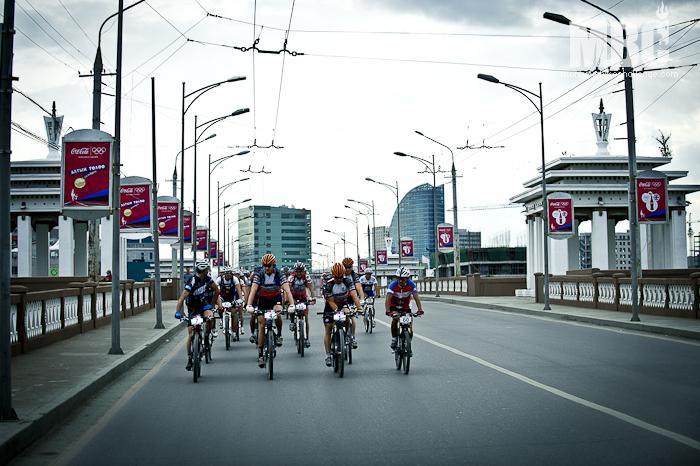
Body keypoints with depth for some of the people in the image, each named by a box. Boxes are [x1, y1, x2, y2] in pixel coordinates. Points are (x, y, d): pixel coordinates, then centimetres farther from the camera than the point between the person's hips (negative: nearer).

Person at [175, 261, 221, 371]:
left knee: (210, 316, -33)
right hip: (193, 309, -2)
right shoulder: (192, 282, -25)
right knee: (191, 335, -5)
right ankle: (189, 358, 10)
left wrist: (212, 304, -1)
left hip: (204, 305, 2)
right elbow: (182, 298, -32)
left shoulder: (207, 279, -11)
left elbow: (216, 291, 3)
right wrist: (178, 312, -43)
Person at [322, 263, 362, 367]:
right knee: (328, 330, -8)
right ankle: (328, 355, -5)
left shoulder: (348, 281, -19)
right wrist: (337, 311, -43)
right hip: (331, 308, -2)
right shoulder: (328, 285, -24)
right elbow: (331, 302, -27)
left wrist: (359, 307, -42)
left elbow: (354, 295, -28)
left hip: (344, 305, 2)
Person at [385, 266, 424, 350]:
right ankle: (394, 340, -13)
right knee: (395, 318, -29)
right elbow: (388, 299, -37)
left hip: (405, 306, 2)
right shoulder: (393, 285, -29)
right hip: (394, 306, -2)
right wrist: (388, 311, -52)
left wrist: (420, 310, -44)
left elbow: (416, 298, -29)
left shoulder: (411, 284, -24)